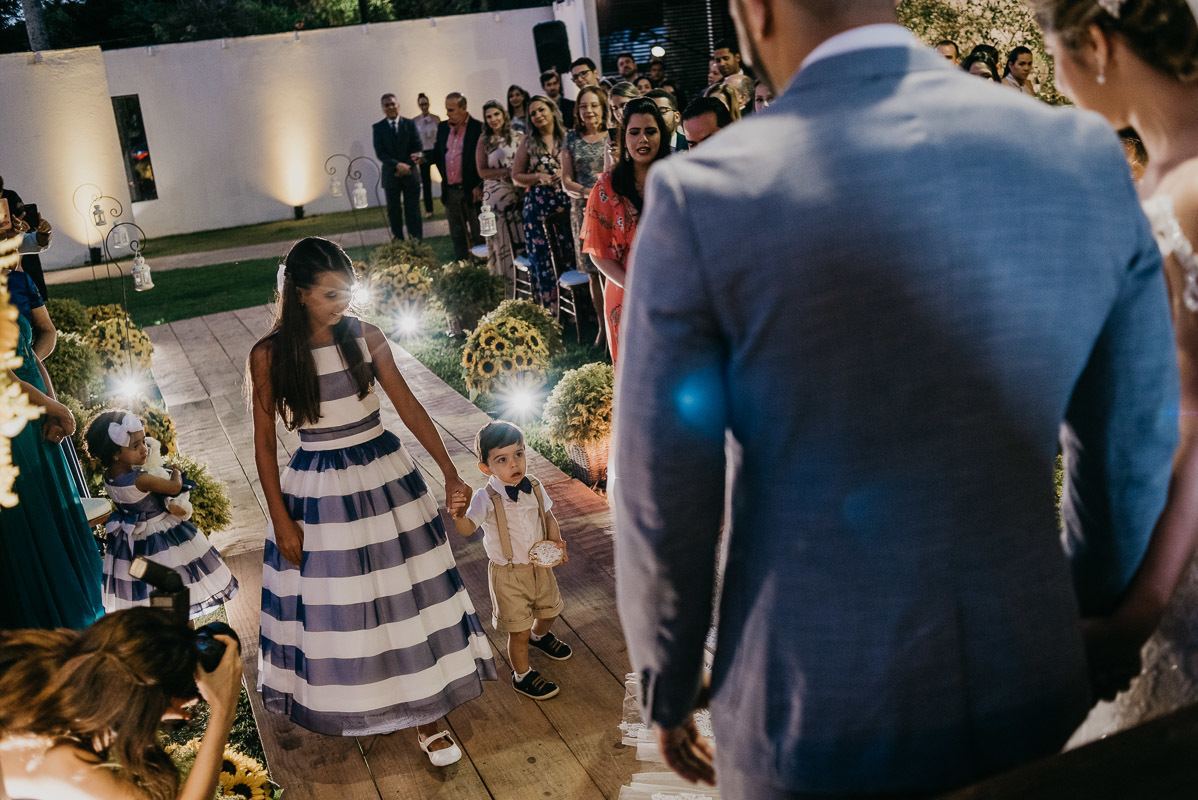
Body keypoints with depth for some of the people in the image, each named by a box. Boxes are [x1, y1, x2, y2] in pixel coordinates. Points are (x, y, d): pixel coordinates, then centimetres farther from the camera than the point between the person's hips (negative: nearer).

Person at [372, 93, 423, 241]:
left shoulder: (409, 124, 4)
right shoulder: (378, 127, 2)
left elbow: (418, 147, 1)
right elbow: (380, 152, -6)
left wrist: (407, 166, -11)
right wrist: (397, 165, -20)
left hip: (410, 173, 0)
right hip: (391, 174, 0)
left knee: (413, 210, 2)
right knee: (394, 210, 6)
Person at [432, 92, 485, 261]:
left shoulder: (478, 128, -9)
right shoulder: (443, 127, 10)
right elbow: (438, 153, 16)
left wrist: (479, 186, -14)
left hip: (471, 190, -6)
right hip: (450, 189, 6)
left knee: (478, 233, 4)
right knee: (457, 234, 12)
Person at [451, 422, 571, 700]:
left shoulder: (533, 487, -7)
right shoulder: (486, 499, -23)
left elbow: (549, 515, 8)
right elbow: (467, 528, -37)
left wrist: (556, 543, -7)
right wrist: (459, 515, -59)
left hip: (540, 565, 6)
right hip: (508, 575, -5)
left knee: (550, 609, 27)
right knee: (519, 631, 4)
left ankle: (539, 636, 61)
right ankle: (522, 675, 30)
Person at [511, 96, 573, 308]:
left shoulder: (567, 137, 6)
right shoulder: (528, 143, 8)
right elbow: (516, 177, 10)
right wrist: (538, 177, -7)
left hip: (565, 202, 0)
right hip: (537, 205, 0)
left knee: (569, 254, -2)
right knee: (541, 258, -1)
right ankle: (546, 309, 7)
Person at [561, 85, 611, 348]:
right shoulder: (572, 139, 9)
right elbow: (566, 181, 7)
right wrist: (589, 192, -11)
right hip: (583, 211, 2)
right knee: (594, 273, 6)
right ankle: (603, 328, 16)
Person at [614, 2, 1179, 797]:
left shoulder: (703, 195, -19)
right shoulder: (1086, 158, -8)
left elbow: (664, 503, -13)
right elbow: (1132, 455, 2)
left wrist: (668, 690, 5)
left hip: (813, 714, -2)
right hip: (1028, 699, 3)